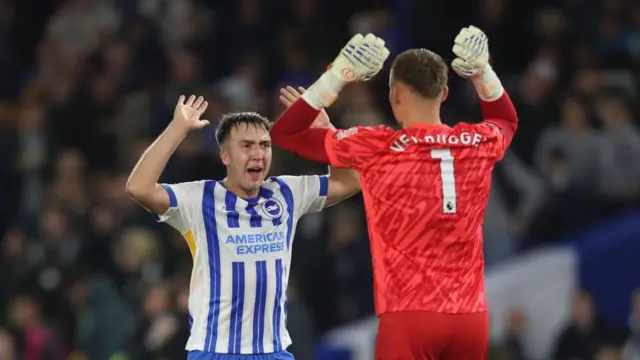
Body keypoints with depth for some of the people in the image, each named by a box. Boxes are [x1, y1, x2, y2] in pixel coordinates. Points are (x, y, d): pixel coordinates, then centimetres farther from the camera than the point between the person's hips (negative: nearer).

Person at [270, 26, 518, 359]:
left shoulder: (376, 149, -6)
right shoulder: (480, 144, 6)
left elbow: (284, 133, 6)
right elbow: (506, 119, 33)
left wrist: (337, 76, 5)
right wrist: (482, 70, 25)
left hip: (409, 318, -4)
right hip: (470, 317, 4)